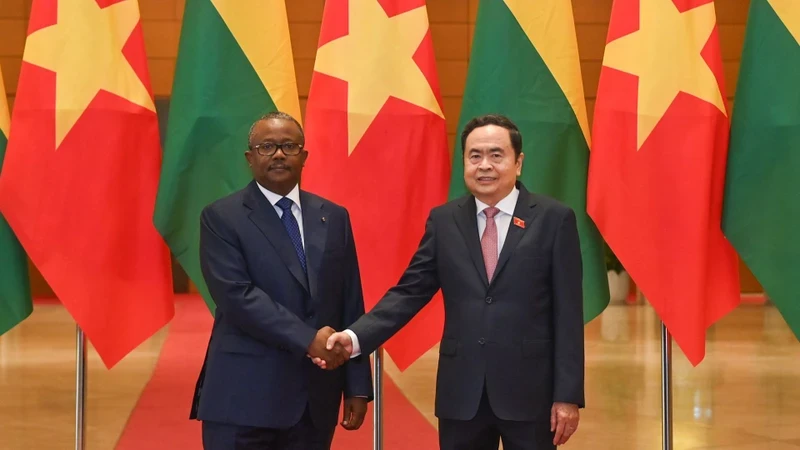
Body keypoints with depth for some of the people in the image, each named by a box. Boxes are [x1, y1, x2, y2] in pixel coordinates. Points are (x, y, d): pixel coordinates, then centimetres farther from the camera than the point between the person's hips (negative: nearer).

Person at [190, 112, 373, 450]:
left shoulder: (334, 218, 12)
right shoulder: (222, 217, -1)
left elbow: (351, 307, 11)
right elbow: (236, 295, -14)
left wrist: (357, 386, 6)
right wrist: (308, 340, -19)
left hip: (315, 399, 4)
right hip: (244, 396, -4)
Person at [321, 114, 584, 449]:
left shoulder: (554, 219, -2)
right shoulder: (444, 221, 6)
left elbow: (567, 312, -4)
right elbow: (409, 292, 4)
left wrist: (568, 395, -7)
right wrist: (355, 337, -12)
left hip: (530, 389, -2)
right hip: (461, 391, 2)